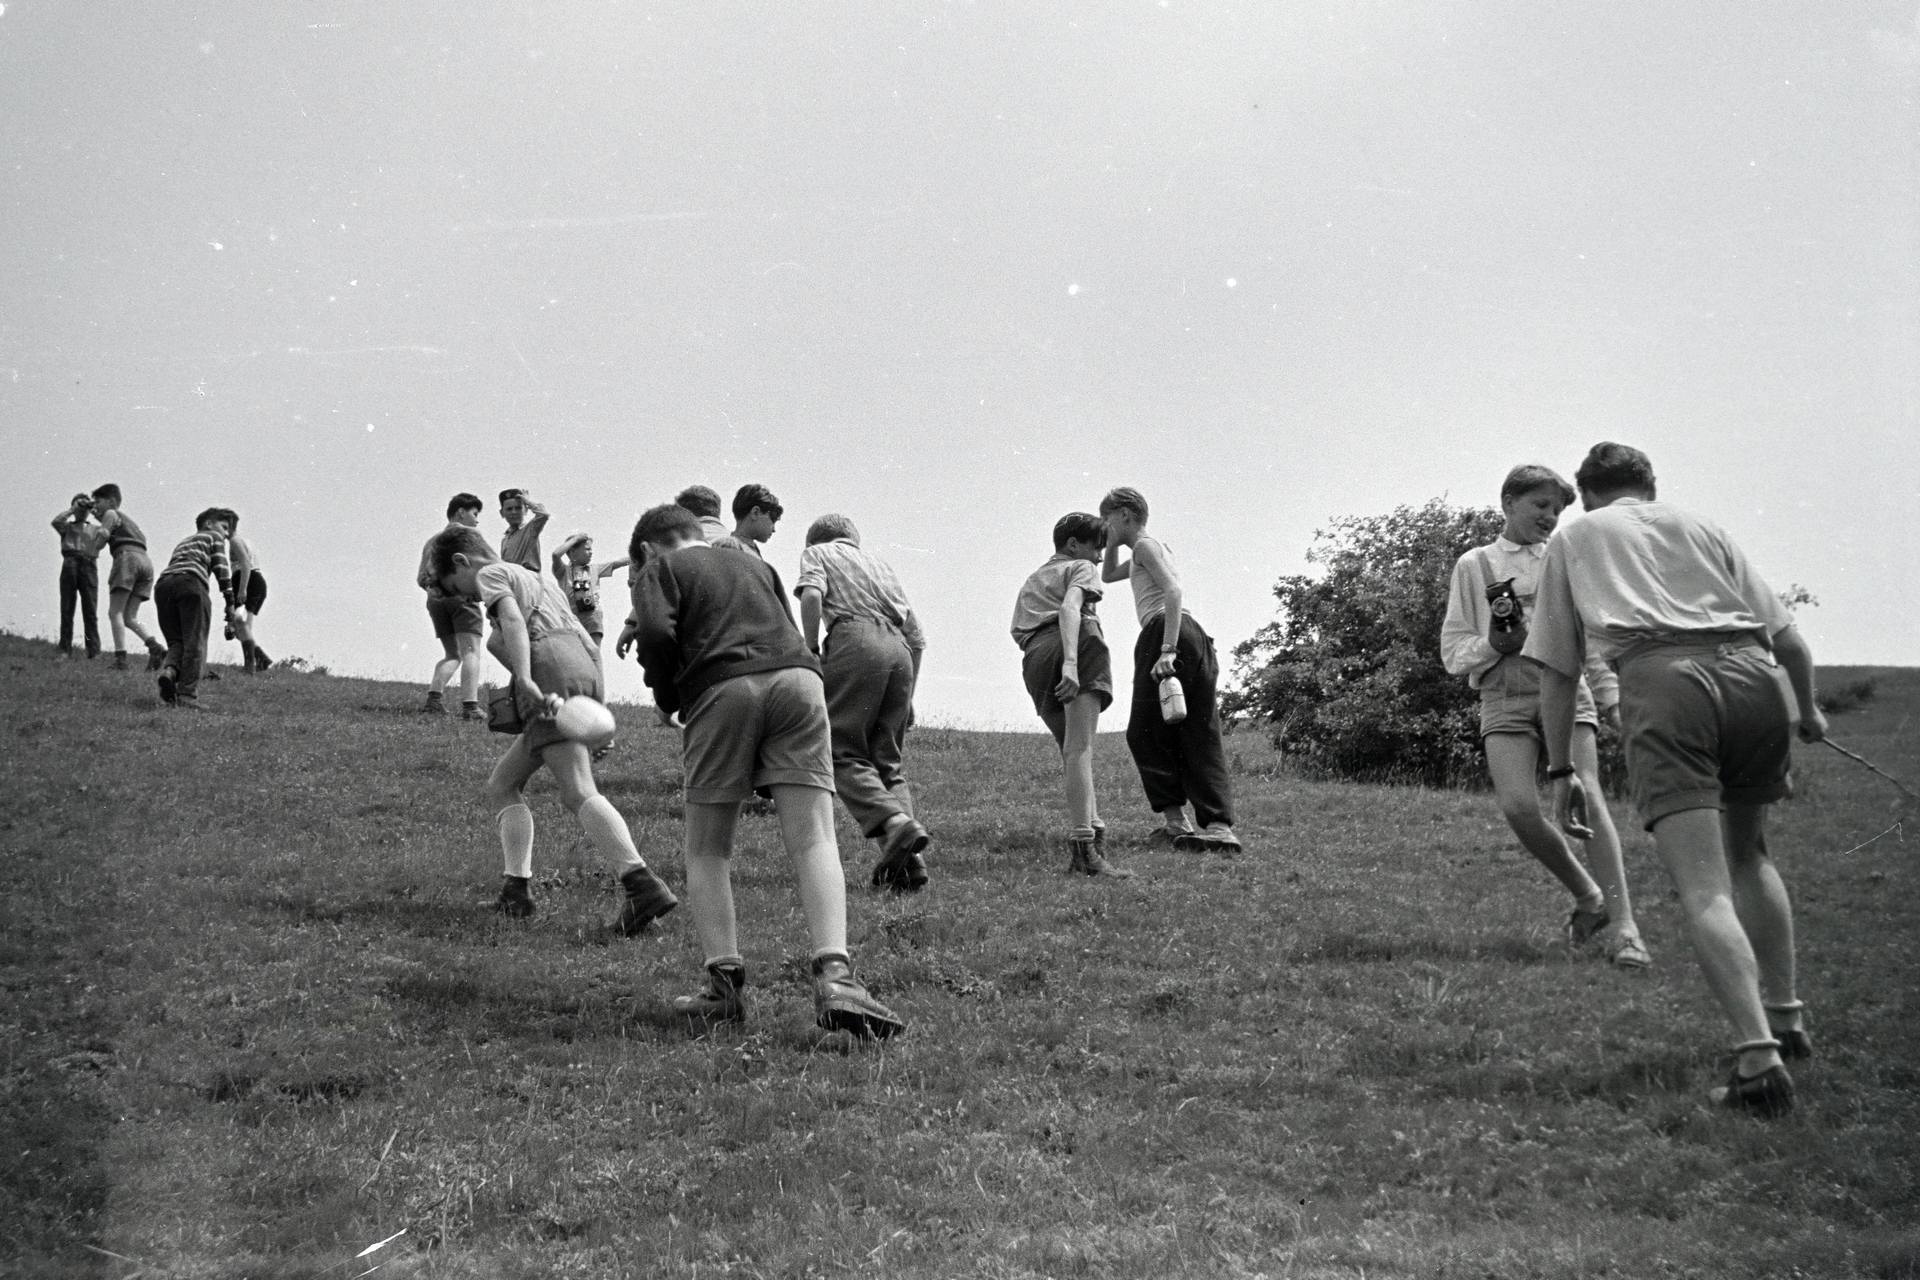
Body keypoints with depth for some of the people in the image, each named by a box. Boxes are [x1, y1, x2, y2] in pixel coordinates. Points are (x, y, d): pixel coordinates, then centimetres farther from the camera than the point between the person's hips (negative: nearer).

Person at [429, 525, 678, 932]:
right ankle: (517, 889, 7)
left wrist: (524, 679, -25)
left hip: (549, 666, -9)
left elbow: (513, 620, -11)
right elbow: (588, 642, 28)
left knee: (579, 793, -20)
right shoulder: (539, 581, 35)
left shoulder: (492, 574, 10)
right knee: (502, 786, 18)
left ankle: (643, 886, -35)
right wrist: (598, 698, 24)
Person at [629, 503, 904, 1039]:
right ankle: (834, 978, -24)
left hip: (722, 688, -3)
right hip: (798, 678, 3)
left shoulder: (660, 569, 19)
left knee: (707, 850, 12)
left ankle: (724, 983, 3)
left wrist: (668, 700, 15)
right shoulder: (755, 565, 34)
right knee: (813, 840, -5)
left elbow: (657, 634, -1)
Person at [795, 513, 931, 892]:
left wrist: (811, 654, 0)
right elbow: (917, 637, 29)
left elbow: (811, 595, -6)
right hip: (899, 649, 5)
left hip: (855, 641, -5)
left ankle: (894, 823, -28)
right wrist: (907, 700, 32)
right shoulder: (878, 561, 34)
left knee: (844, 753, -4)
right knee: (887, 760, 9)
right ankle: (911, 860, -8)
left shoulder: (817, 553, 19)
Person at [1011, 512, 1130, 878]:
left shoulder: (1031, 580, 38)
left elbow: (1018, 632, 24)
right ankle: (1083, 843, -28)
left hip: (1034, 660, 6)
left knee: (1071, 752, 11)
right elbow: (1069, 608, -7)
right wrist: (1070, 662, -21)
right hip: (1078, 647, -6)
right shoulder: (1080, 568, 15)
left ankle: (1092, 833, 1)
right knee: (1080, 749, -17)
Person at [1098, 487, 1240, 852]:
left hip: (1164, 632, -9)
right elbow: (1108, 575, 47)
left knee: (1145, 732, -5)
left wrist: (1167, 650, -24)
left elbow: (1173, 591, -15)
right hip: (1197, 638, 9)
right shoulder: (1148, 550, 30)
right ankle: (1219, 826, -10)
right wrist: (1114, 542, 30)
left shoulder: (1145, 544, 1)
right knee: (1201, 737, 1)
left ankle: (1175, 822, -11)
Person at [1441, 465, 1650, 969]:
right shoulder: (1474, 565, 12)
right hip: (1506, 698, -1)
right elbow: (1453, 650, 9)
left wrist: (1611, 697, 18)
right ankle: (1587, 897, 1)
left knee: (1587, 798, -19)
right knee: (1518, 806, -21)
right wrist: (1495, 645, -10)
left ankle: (1621, 925, -20)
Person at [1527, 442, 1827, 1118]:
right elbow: (1789, 640, 25)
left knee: (1703, 889, -12)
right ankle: (1784, 1017, 27)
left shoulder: (1573, 538, 29)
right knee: (1748, 855, 27)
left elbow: (1557, 671, 24)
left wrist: (1561, 770, 30)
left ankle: (1759, 1058, -26)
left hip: (1661, 681, -3)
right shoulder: (1701, 527, 32)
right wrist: (1808, 712, 42)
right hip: (1756, 678, 4)